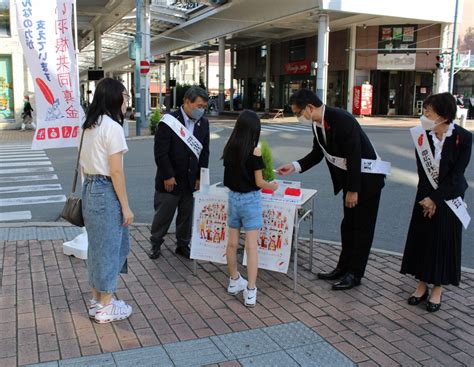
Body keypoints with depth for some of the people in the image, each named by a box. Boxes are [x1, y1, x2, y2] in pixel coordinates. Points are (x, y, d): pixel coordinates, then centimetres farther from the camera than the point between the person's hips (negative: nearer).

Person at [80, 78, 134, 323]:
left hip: (90, 189, 9)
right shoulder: (112, 127, -16)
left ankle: (97, 299, 31)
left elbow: (84, 164, 11)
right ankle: (105, 307, 16)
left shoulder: (90, 125, 10)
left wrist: (90, 184, 17)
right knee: (108, 247, 3)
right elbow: (116, 171, -18)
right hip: (106, 192, -9)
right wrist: (125, 206, -13)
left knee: (99, 246, 19)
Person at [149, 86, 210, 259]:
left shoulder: (203, 123, 4)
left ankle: (183, 245, 29)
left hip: (191, 181, 5)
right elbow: (161, 152, -14)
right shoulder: (169, 122, -13)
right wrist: (168, 176, -14)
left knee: (187, 215, 13)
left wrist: (200, 176, 3)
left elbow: (204, 152, 8)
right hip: (170, 180, -4)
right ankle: (156, 244, 26)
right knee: (163, 214, 8)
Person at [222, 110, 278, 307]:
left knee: (232, 243, 15)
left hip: (233, 197, 5)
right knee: (251, 246, -1)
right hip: (250, 200, -5)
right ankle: (250, 292, 0)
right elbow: (259, 182, -11)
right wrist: (272, 186, 7)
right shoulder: (254, 151, -15)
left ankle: (234, 282, 32)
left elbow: (232, 175, 7)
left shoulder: (229, 148, 0)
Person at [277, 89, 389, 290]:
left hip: (367, 177, -9)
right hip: (350, 177, 9)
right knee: (348, 225, 16)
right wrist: (294, 166, -3)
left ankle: (355, 274, 13)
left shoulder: (342, 119, -27)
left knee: (362, 227, 3)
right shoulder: (317, 124, -1)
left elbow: (354, 156, -26)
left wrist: (353, 190, -22)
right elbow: (317, 153, 10)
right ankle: (344, 268, 28)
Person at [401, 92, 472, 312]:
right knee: (421, 239, 7)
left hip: (449, 198, -2)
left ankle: (437, 290, 18)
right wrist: (427, 198, -14)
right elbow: (422, 170, -7)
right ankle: (422, 285, 23)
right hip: (426, 196, 3)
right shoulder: (422, 135, -9)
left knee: (444, 242, 5)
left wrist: (436, 199, -15)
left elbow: (456, 174, -14)